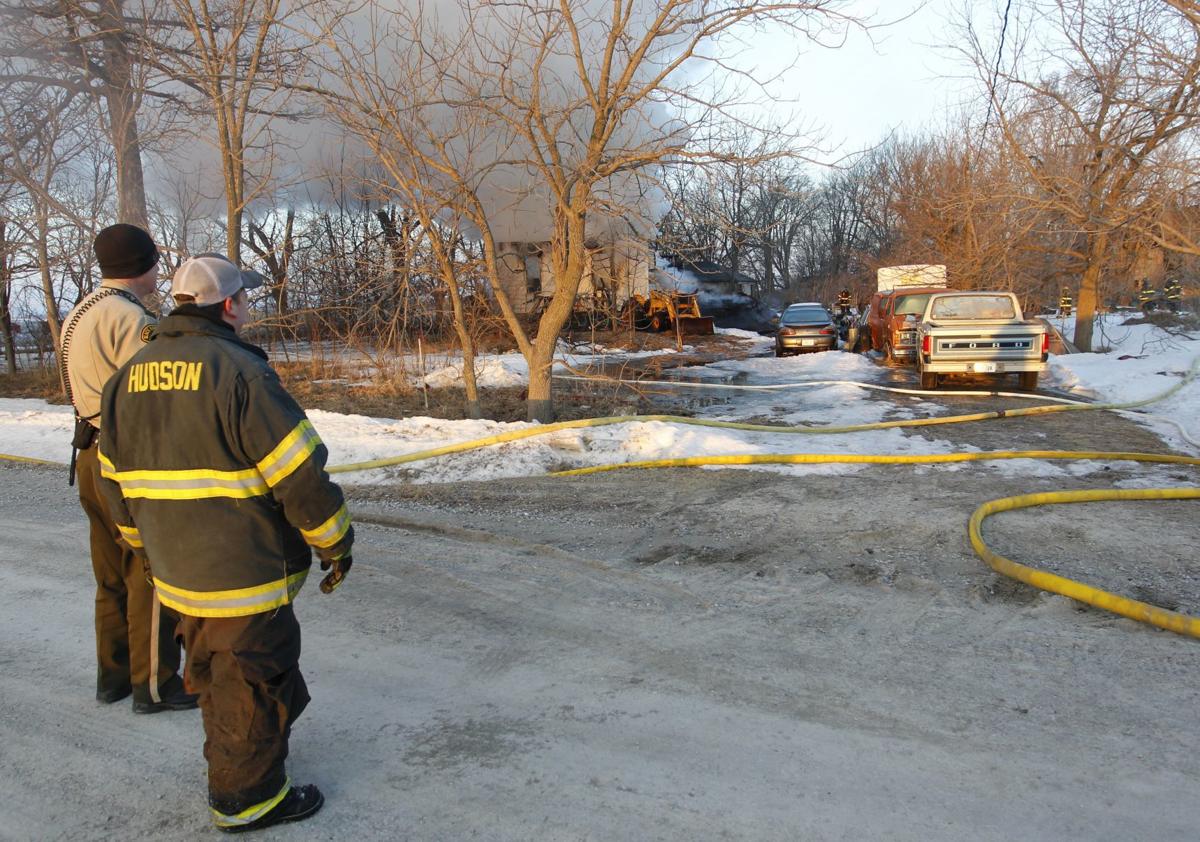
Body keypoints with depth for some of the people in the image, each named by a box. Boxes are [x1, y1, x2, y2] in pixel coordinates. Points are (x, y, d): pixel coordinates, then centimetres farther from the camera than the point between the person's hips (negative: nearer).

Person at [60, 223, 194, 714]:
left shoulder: (77, 316, 13)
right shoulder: (131, 320, -18)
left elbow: (78, 389, 16)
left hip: (93, 458, 10)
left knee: (113, 575, 17)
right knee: (151, 579, 1)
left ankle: (114, 674, 28)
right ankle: (154, 685, 10)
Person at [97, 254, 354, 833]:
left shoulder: (130, 377, 5)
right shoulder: (238, 372, -21)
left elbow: (117, 479, 14)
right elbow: (299, 475, -20)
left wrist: (146, 542, 26)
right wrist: (336, 544, -8)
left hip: (177, 573, 8)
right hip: (246, 574, -8)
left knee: (213, 672, 25)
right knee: (256, 681, 8)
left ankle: (228, 763, 43)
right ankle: (246, 798, 21)